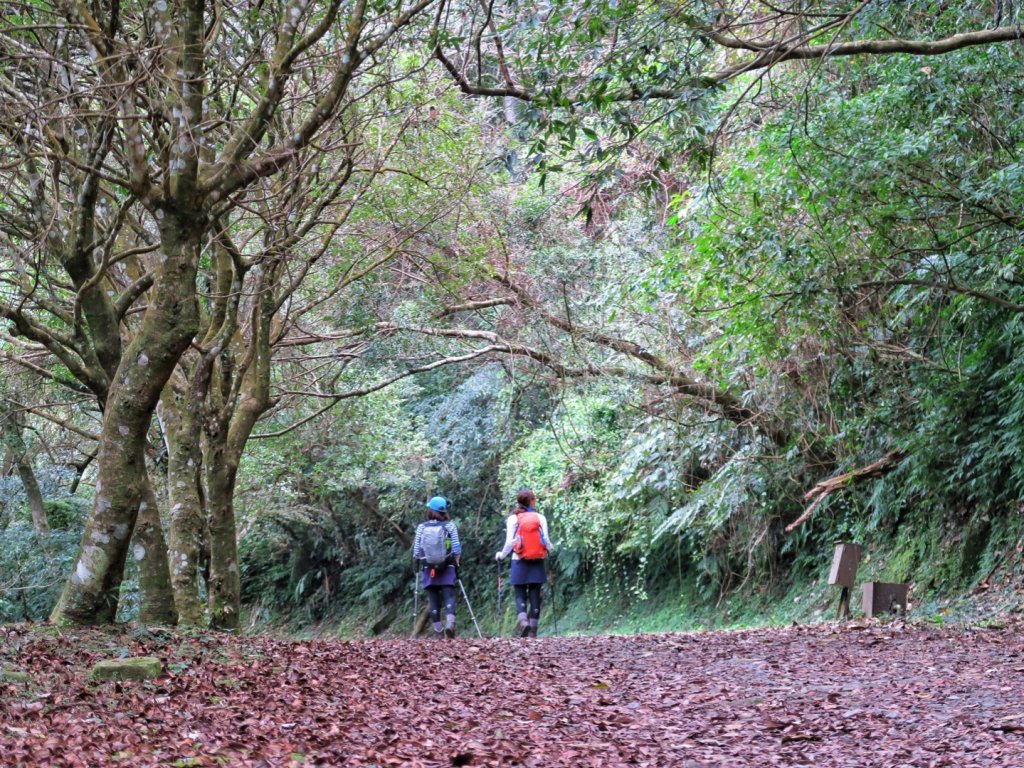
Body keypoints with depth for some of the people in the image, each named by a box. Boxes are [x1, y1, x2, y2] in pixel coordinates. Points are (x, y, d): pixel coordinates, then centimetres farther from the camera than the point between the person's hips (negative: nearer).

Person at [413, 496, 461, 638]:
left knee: (433, 600, 7)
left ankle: (438, 631, 10)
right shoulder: (450, 526, -4)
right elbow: (456, 549, -4)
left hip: (429, 569, 1)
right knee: (449, 596, -2)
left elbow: (416, 551, -2)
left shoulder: (421, 527, -3)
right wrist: (457, 563, 10)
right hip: (447, 568, -1)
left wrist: (420, 562, 15)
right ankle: (450, 623, -26)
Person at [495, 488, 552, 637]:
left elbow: (510, 541, -6)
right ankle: (533, 630, 5)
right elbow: (546, 540, -2)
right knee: (535, 596, 6)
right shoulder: (540, 518, -1)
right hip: (537, 562, 1)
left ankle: (522, 620, -20)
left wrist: (501, 555, 11)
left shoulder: (513, 519, -3)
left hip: (520, 562, -1)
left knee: (520, 595, 5)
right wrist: (551, 549, 20)